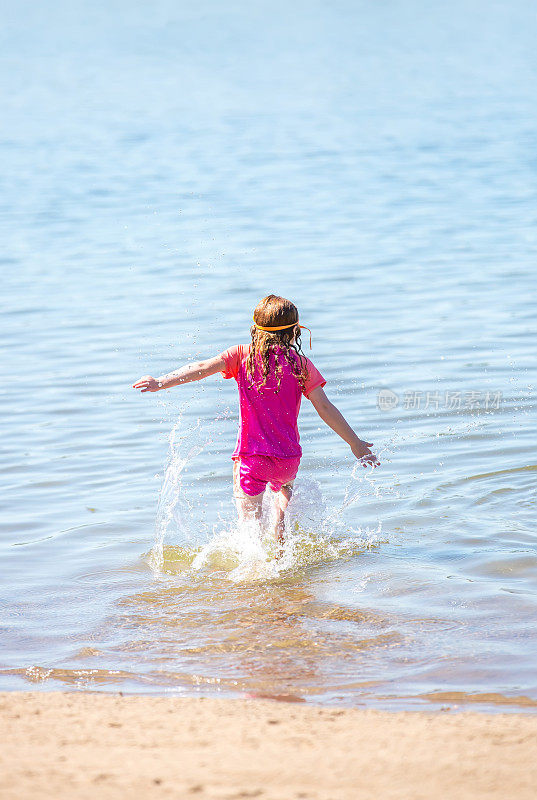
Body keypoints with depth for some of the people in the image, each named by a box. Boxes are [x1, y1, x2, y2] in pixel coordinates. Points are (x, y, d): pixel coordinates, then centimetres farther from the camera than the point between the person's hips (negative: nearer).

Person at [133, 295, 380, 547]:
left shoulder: (243, 355, -1)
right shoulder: (300, 364, -1)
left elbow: (203, 368, -14)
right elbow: (325, 408, -3)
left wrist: (162, 382, -16)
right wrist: (355, 443, 3)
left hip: (250, 457, -2)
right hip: (288, 457, 2)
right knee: (285, 487, 36)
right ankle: (280, 540, 27)